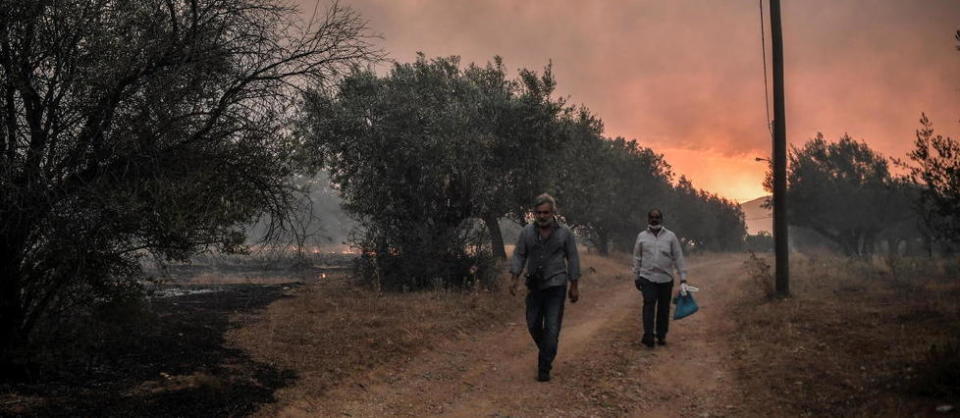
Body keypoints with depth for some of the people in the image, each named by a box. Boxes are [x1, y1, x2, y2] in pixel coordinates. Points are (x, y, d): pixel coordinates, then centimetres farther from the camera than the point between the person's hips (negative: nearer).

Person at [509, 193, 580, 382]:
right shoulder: (527, 232, 2)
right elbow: (519, 255, 5)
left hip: (556, 286, -3)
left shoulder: (565, 233, -4)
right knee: (533, 324, 10)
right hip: (534, 286, 3)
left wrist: (574, 286, 0)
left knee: (552, 328, -6)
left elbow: (573, 259, 1)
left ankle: (544, 367, 0)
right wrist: (515, 278, -7)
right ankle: (547, 353, 36)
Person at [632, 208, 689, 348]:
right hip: (647, 278, -1)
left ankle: (661, 335, 17)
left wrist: (683, 278, -3)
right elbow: (637, 258, 11)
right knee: (649, 305, -13)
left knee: (664, 308, 6)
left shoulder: (670, 236, 4)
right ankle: (648, 335, -16)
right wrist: (636, 277, 8)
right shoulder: (642, 236, 6)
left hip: (666, 279, 1)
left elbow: (678, 258, 2)